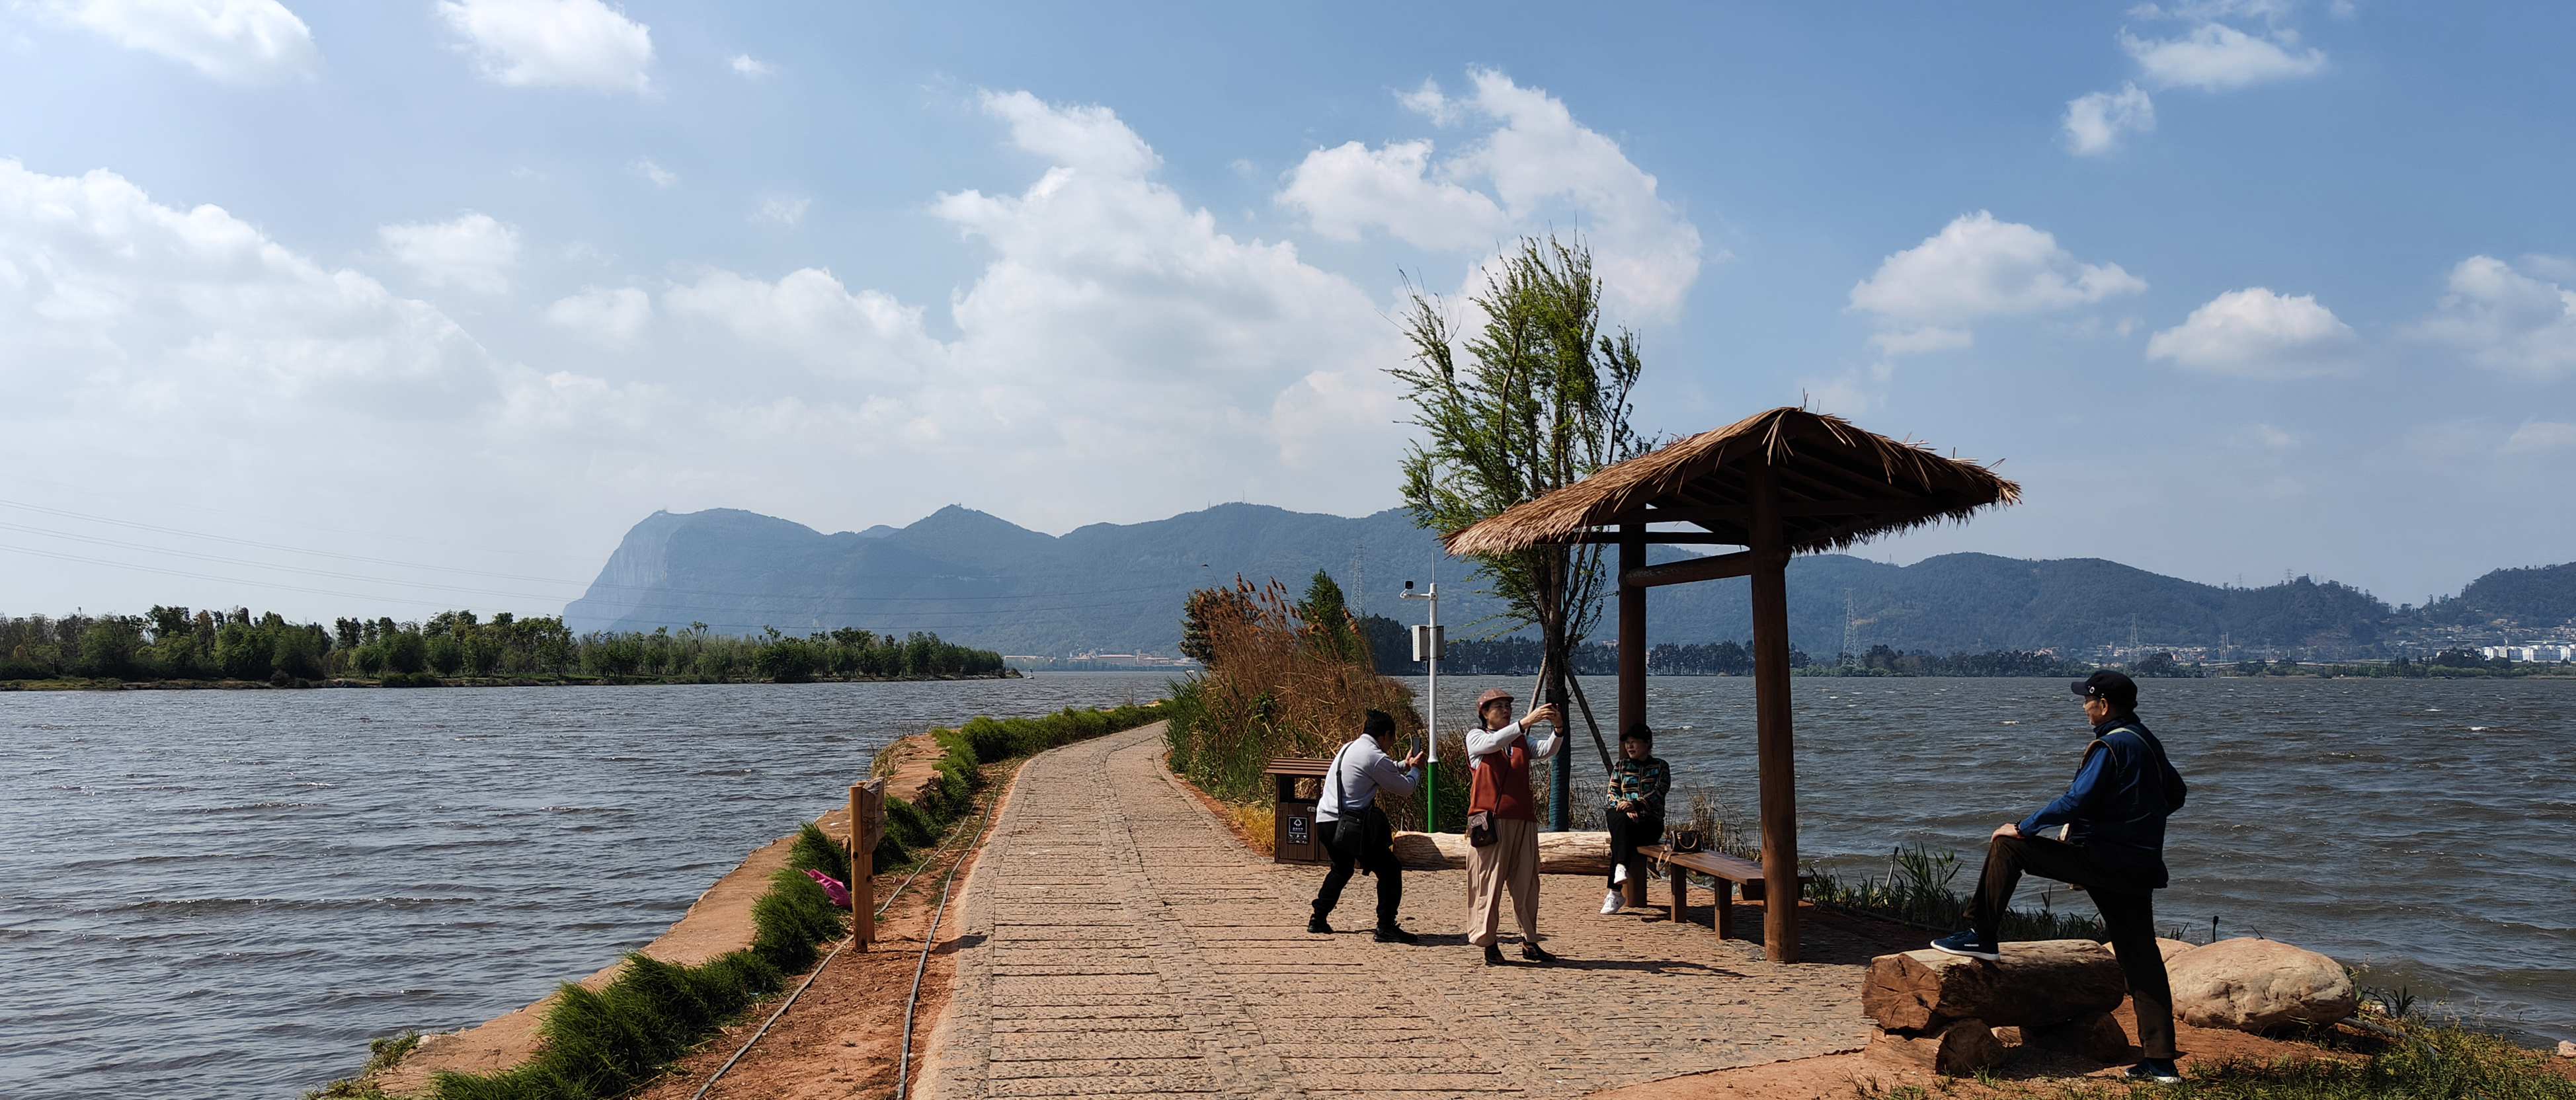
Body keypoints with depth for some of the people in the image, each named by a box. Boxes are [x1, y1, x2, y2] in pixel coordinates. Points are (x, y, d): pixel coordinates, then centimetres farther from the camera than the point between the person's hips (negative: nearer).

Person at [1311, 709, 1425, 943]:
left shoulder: (1349, 748, 16)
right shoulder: (1375, 757, -12)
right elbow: (1404, 789, -1)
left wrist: (1403, 765, 36)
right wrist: (1415, 769, 17)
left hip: (1325, 821, 9)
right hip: (1350, 825, -9)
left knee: (1342, 869, 30)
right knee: (1390, 871, 1)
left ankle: (1318, 920, 31)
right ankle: (1386, 928, -2)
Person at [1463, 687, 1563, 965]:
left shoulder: (1521, 740, 18)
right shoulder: (1476, 737, 5)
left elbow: (1546, 750, 0)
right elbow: (1493, 743, -18)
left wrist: (1557, 728, -19)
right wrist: (1526, 721, -26)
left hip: (1522, 819, 5)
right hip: (1490, 821, -5)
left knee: (1526, 883, 6)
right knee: (1488, 882, -3)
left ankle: (1529, 942, 13)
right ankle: (1488, 944, 3)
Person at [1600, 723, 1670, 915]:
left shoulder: (1660, 767, 11)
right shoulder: (1621, 766, 20)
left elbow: (1656, 795, -6)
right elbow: (1612, 794, 9)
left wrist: (1635, 805, -24)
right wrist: (1626, 809, -13)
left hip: (1650, 823, -2)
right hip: (1623, 818, 2)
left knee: (1620, 836, -34)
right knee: (1619, 819, -37)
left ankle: (1615, 893, -35)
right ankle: (1621, 867, -53)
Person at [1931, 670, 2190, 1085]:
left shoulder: (2110, 746, -14)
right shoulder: (2147, 741, 15)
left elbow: (2075, 801, -20)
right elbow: (2175, 794, 26)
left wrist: (2023, 827, -11)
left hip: (2101, 859, -9)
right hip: (2139, 868, 9)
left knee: (2007, 846, -3)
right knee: (2141, 958, 9)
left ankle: (1983, 937, -2)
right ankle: (2161, 1062, 10)